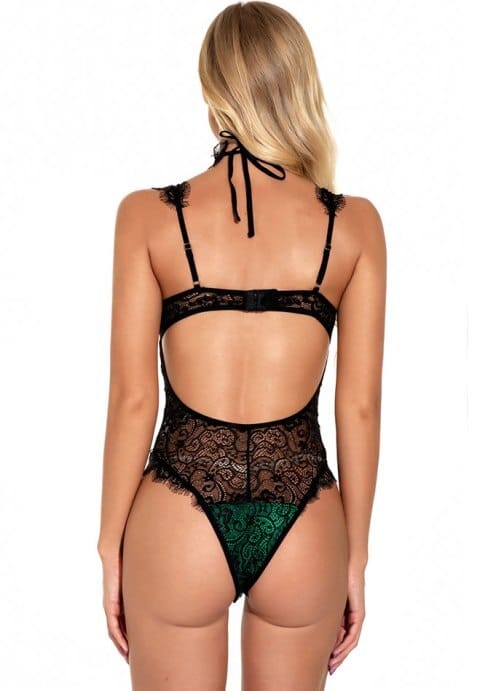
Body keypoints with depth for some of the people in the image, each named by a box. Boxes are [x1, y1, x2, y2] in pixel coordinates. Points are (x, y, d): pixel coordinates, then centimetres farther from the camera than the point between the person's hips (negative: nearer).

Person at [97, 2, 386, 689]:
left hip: (180, 523, -1)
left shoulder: (149, 215, -6)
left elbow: (132, 399, -6)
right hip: (304, 526, 2)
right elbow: (359, 406, -2)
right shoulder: (354, 223, -3)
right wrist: (356, 554, 9)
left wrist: (111, 547, 5)